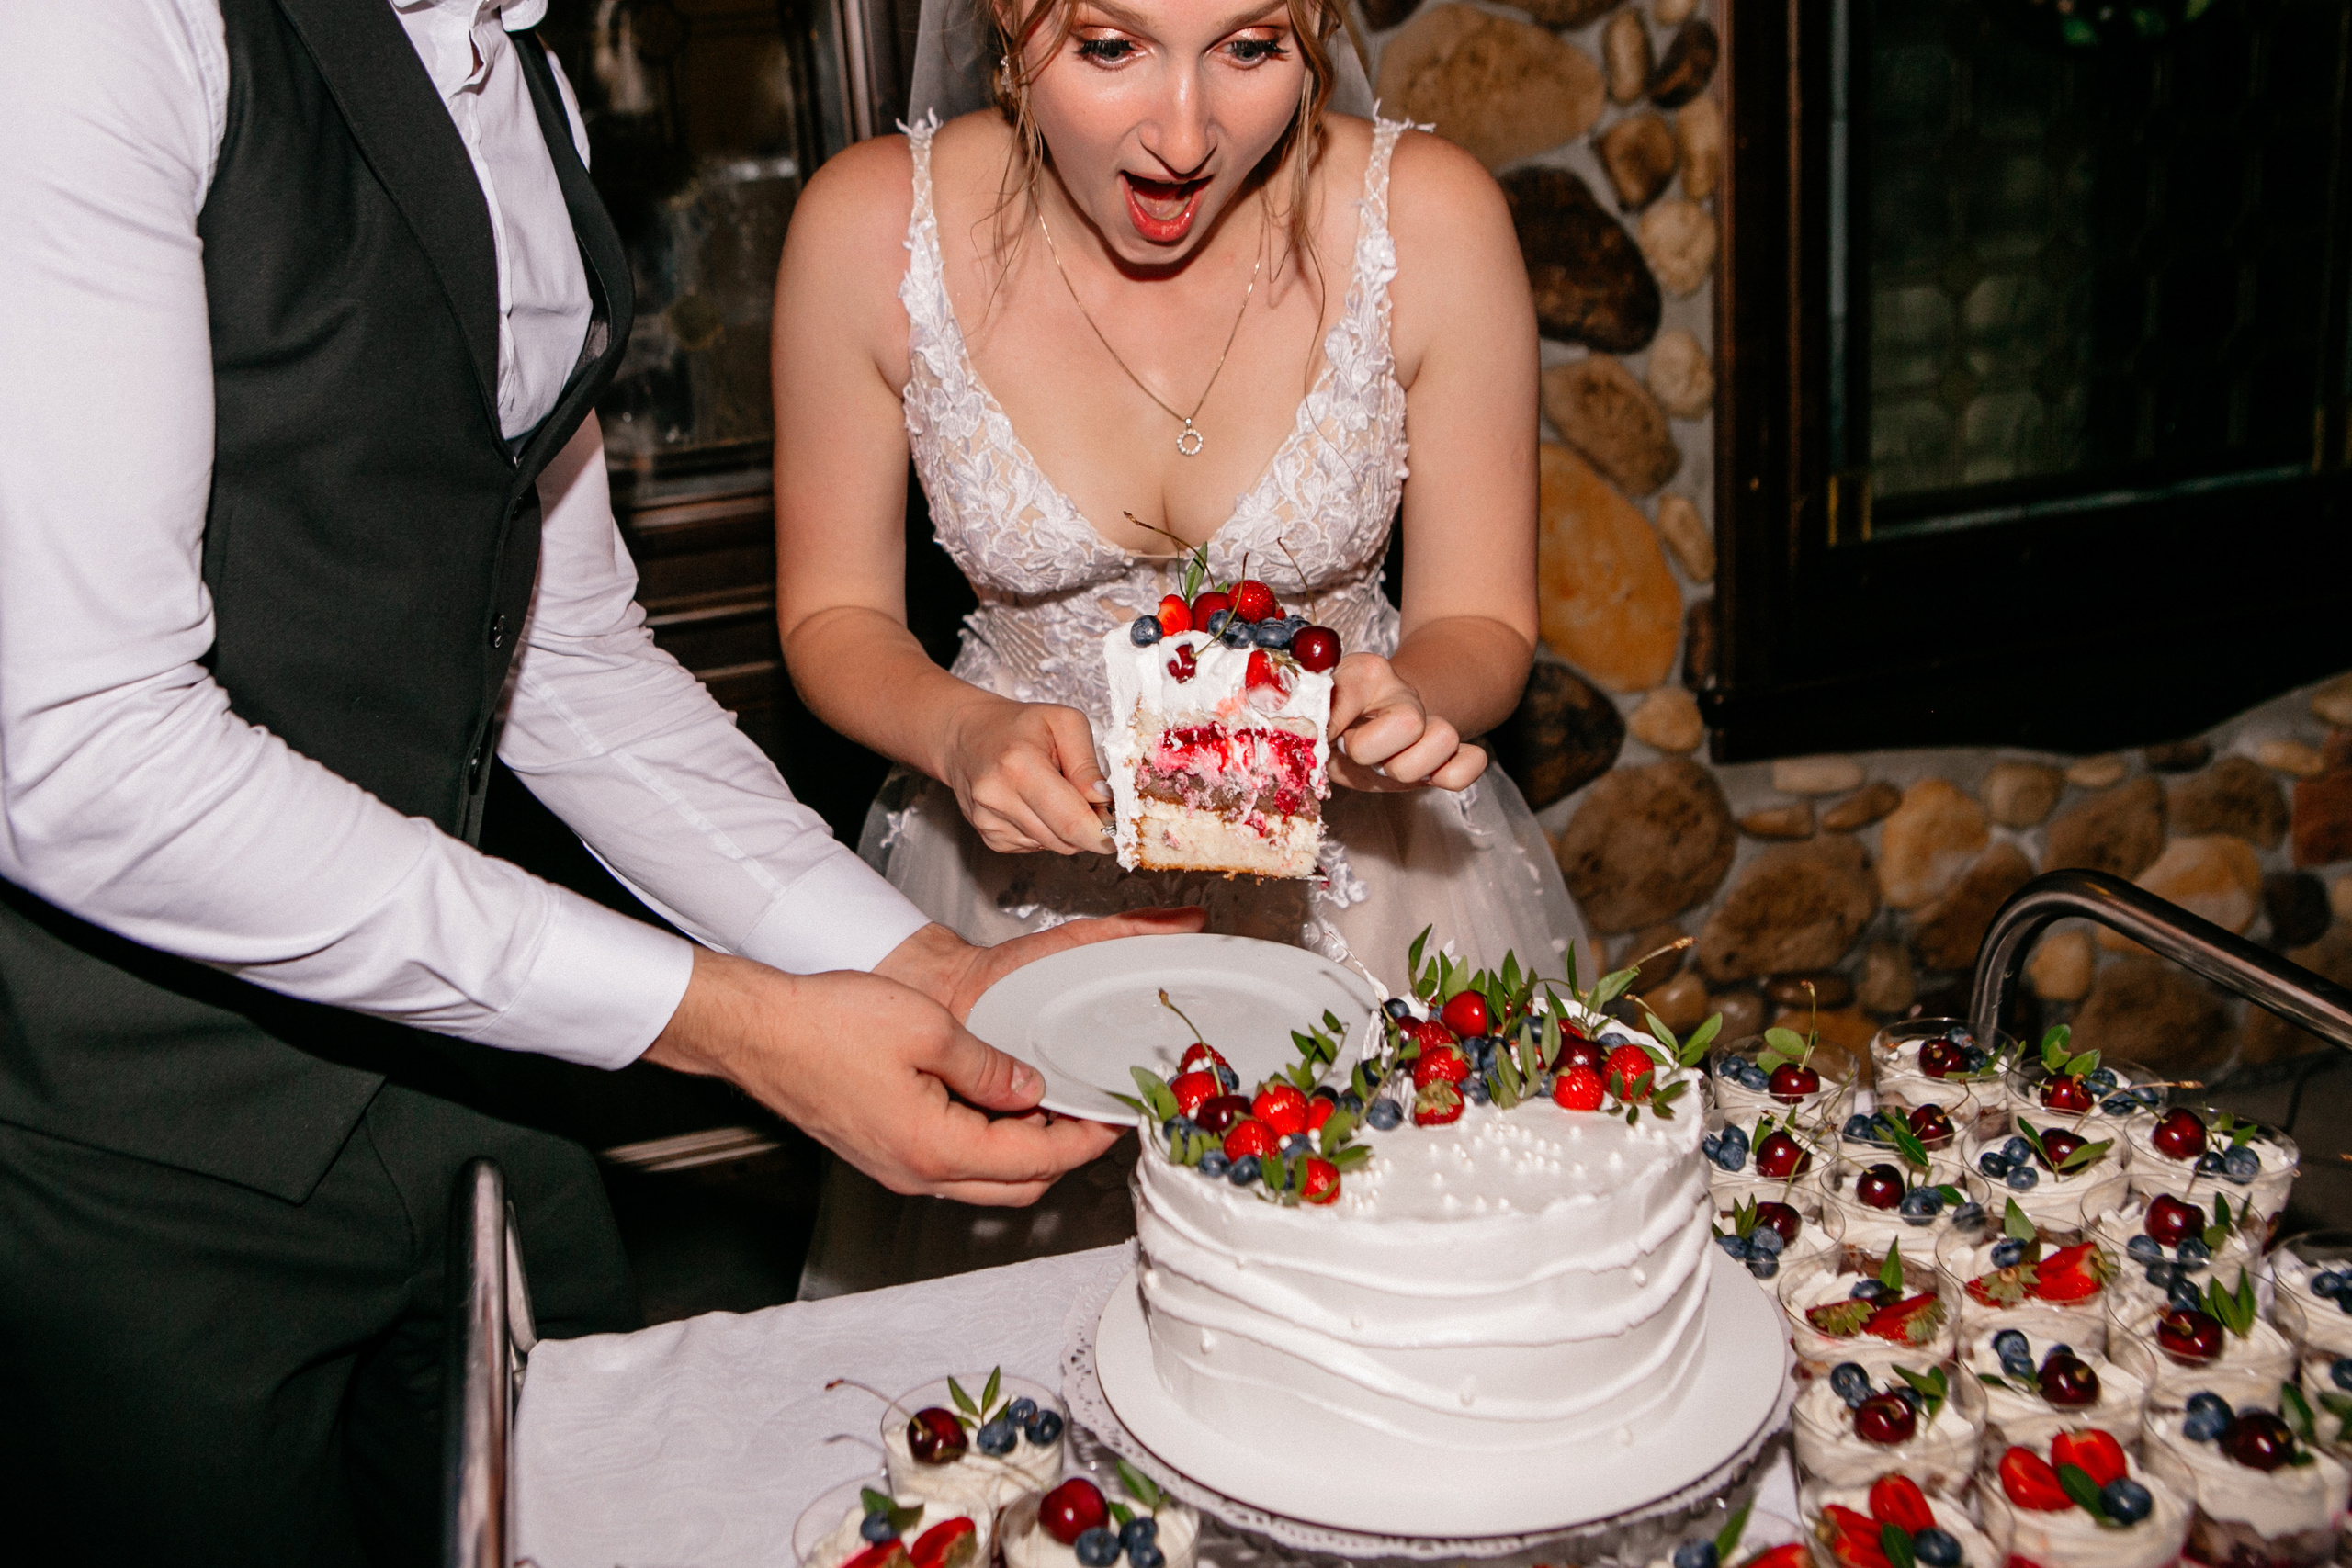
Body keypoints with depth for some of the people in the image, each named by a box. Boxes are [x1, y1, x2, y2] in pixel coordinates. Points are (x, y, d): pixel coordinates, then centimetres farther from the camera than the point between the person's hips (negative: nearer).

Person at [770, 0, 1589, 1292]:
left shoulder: (1431, 217, -18)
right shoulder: (871, 227, -17)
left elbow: (1481, 624, -5)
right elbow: (834, 615, -4)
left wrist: (1404, 701, -27)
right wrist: (963, 735, -24)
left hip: (1366, 876, 0)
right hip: (1022, 872, 1)